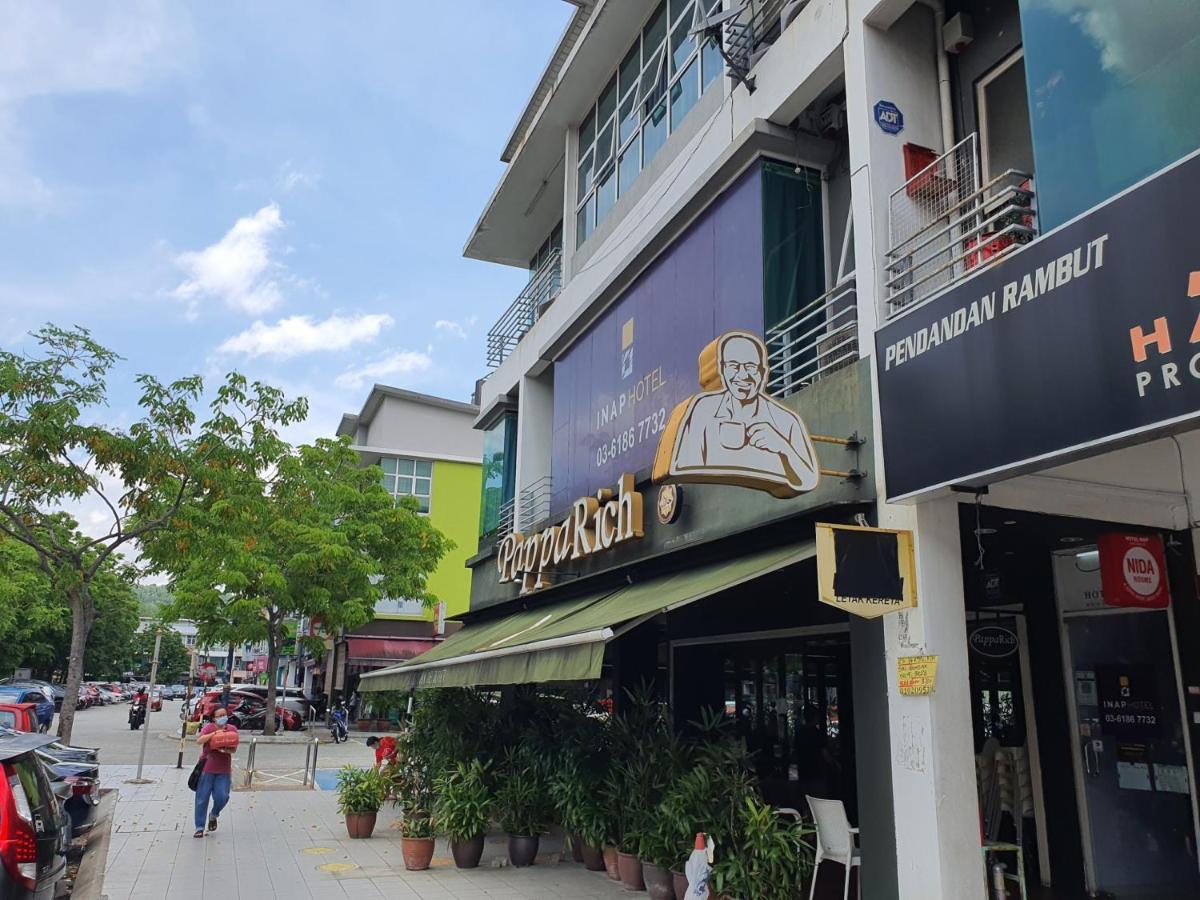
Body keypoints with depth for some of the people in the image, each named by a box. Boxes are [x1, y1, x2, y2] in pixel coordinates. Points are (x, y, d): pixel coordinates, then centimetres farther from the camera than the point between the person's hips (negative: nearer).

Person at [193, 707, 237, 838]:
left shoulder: (232, 729, 4)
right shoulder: (209, 727, -3)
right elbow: (199, 741, -18)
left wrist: (225, 750, -19)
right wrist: (215, 733, -26)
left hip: (223, 770, 2)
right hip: (207, 769, -2)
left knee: (222, 797, -5)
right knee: (202, 799, 2)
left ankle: (213, 815, 27)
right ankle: (199, 828, 15)